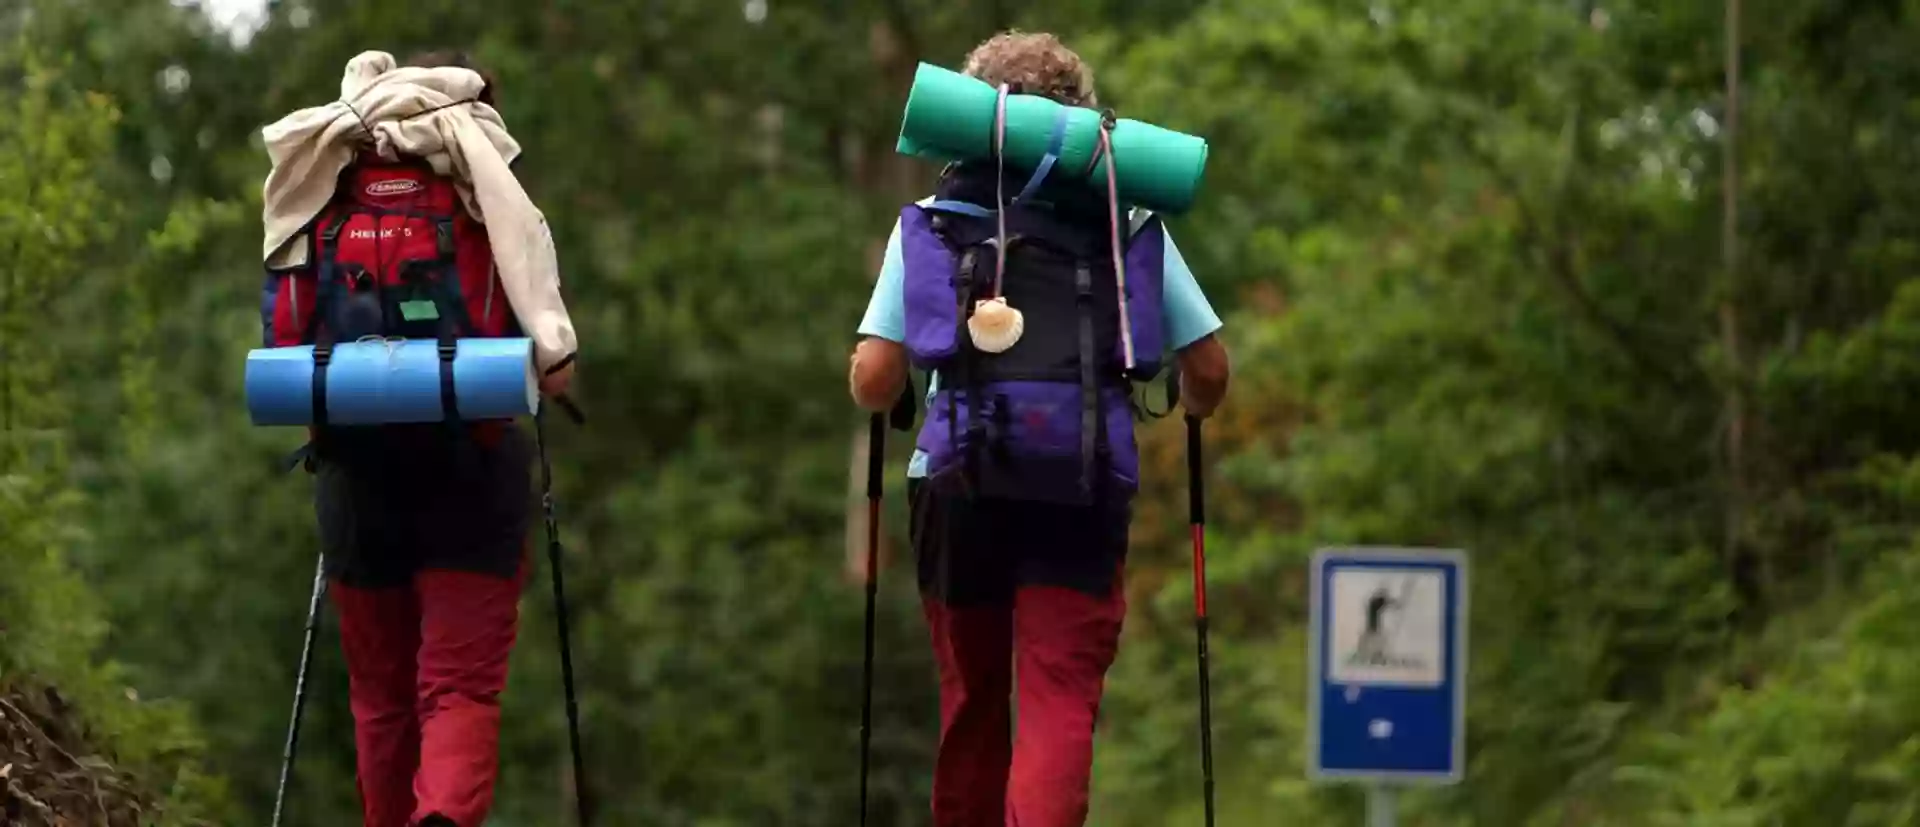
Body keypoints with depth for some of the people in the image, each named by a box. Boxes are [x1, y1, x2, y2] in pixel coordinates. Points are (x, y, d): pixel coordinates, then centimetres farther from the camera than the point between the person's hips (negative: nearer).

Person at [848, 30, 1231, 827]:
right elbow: (1209, 372, 9)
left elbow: (873, 382, 2)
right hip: (1084, 489, -1)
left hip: (961, 482, 1)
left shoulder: (932, 221, 9)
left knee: (972, 702, 16)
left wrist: (888, 400, 26)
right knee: (1061, 700, -5)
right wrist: (1193, 413, 32)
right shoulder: (1128, 223, 10)